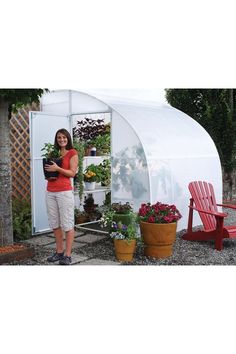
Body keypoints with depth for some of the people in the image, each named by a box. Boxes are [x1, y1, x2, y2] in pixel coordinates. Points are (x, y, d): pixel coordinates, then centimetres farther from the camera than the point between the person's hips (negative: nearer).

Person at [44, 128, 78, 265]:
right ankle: (59, 252, 20)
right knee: (55, 223, 10)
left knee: (67, 223, -4)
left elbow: (72, 173, -7)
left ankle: (68, 255, 1)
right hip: (50, 191, 6)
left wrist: (57, 169, -17)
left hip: (64, 191, -6)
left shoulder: (72, 153, 0)